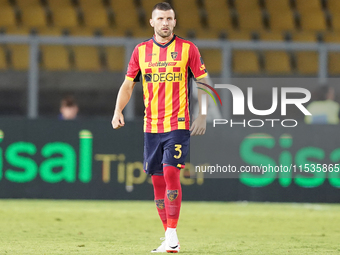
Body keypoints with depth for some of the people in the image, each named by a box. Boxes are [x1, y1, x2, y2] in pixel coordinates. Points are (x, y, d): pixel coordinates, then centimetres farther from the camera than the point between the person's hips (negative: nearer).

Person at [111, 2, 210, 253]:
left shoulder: (187, 48, 0)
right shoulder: (141, 50, 7)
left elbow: (203, 82, 3)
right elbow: (128, 84, 12)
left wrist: (202, 115, -4)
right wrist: (118, 111, -2)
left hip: (178, 124, -4)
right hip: (151, 126, 4)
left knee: (170, 172, -16)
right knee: (157, 178, 5)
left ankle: (172, 235, -12)